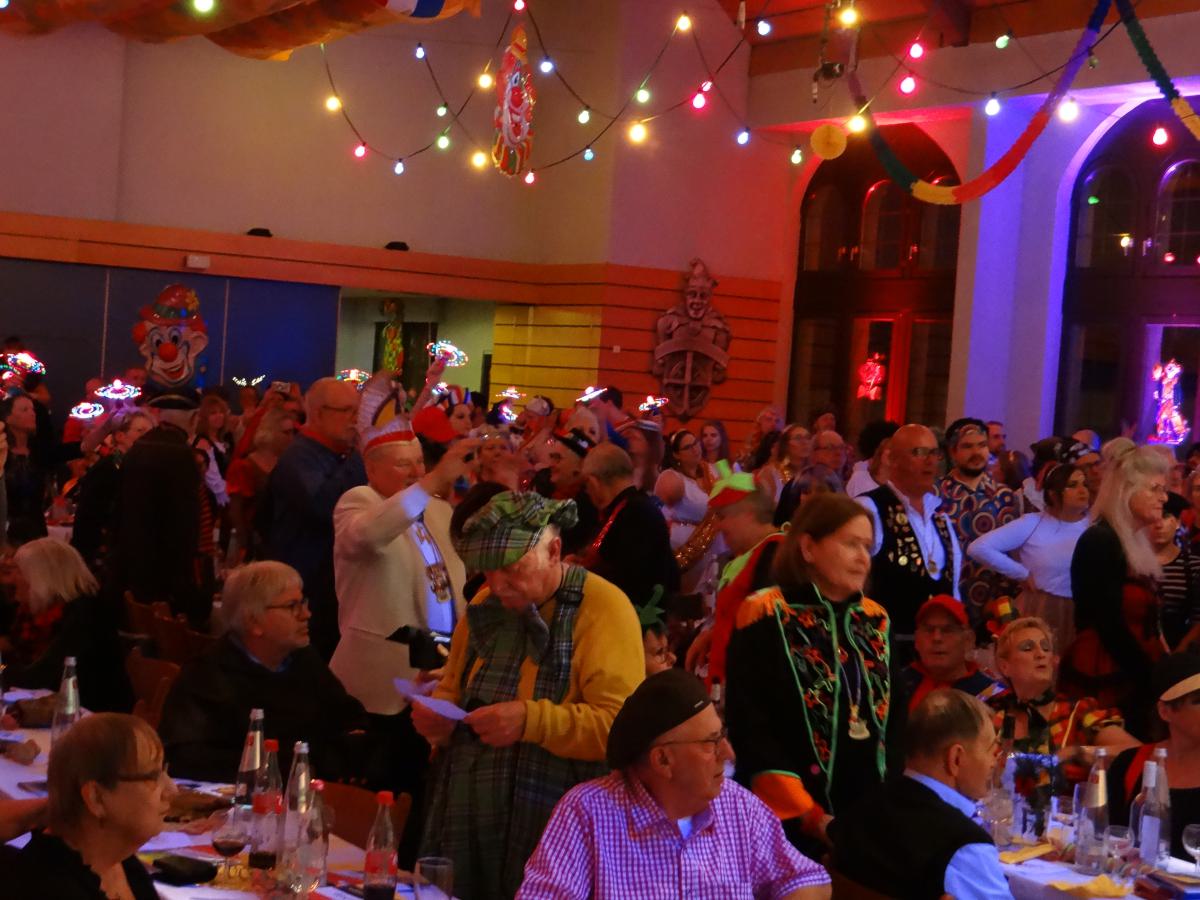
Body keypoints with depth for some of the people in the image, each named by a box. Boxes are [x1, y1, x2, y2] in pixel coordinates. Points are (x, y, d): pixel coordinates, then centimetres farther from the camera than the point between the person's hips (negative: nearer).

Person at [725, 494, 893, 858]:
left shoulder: (875, 621, 12)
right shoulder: (765, 619, -7)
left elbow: (896, 719, 16)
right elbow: (751, 731, -12)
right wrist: (809, 816, -16)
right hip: (787, 824, -5)